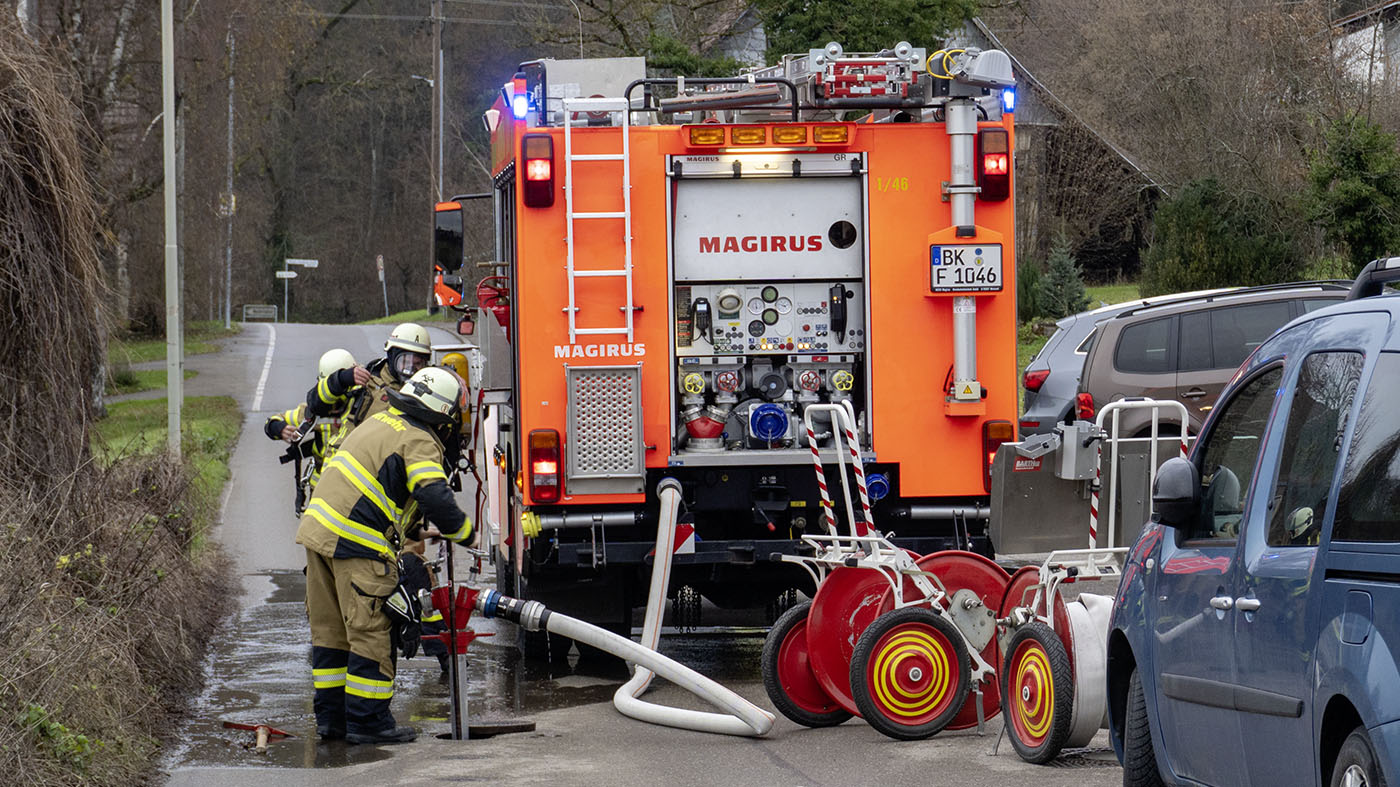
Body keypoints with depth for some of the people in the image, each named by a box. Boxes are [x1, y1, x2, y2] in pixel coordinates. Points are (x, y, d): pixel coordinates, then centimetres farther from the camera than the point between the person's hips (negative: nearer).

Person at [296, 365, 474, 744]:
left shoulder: (381, 422, 20)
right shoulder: (419, 442, -9)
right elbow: (435, 498, -21)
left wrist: (413, 529, 28)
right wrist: (465, 532, -4)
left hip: (319, 528, 9)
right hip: (356, 543, -9)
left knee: (330, 628, 14)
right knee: (370, 632, -2)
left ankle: (330, 716, 20)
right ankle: (367, 721, 1)